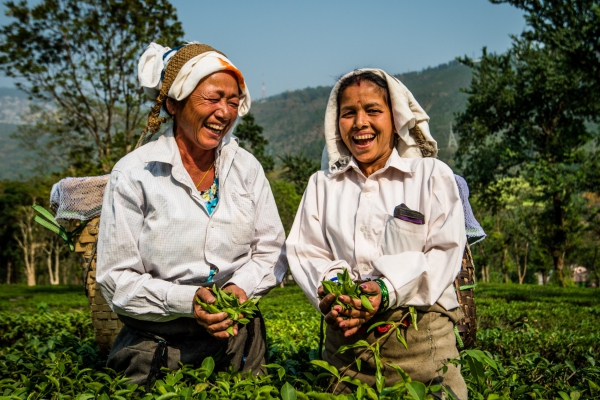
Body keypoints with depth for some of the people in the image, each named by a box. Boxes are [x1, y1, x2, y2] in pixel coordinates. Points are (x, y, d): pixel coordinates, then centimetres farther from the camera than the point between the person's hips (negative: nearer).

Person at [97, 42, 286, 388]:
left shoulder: (246, 167, 0)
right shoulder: (134, 174, -11)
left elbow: (271, 251, 5)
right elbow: (116, 278, -10)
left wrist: (242, 287, -15)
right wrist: (185, 300, -23)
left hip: (239, 344, 4)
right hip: (157, 347, -3)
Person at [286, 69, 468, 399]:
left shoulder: (433, 176, 5)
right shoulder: (322, 184, 15)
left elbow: (446, 251, -4)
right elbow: (307, 252, 8)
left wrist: (389, 292, -18)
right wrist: (330, 291, -14)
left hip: (420, 336, -2)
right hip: (345, 333, 3)